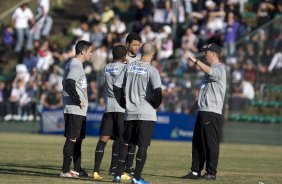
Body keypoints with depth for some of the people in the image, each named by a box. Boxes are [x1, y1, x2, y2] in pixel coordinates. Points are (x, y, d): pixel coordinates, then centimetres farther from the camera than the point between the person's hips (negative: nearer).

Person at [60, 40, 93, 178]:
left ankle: (77, 169, 20)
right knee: (72, 139, -8)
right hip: (75, 110, -10)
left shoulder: (70, 64, 15)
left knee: (78, 139, 14)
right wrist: (78, 100, -20)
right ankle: (65, 170, -6)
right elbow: (69, 84, -29)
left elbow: (66, 82, 20)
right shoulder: (76, 66, -16)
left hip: (79, 110, 10)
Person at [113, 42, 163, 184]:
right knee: (142, 146, 0)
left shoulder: (129, 66, 5)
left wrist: (123, 103, 13)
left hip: (129, 113, 4)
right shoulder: (151, 70, -9)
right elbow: (158, 91, -21)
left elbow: (116, 86, 5)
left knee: (125, 144, 14)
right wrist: (155, 105, -4)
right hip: (146, 114, -4)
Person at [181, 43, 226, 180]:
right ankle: (195, 171, 15)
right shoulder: (211, 69, 21)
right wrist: (198, 101, 22)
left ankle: (211, 173, -3)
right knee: (197, 142, 10)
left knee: (211, 143, -6)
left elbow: (209, 71, -32)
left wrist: (194, 60, -35)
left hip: (212, 113, -10)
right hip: (202, 111, 10)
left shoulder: (219, 69, -9)